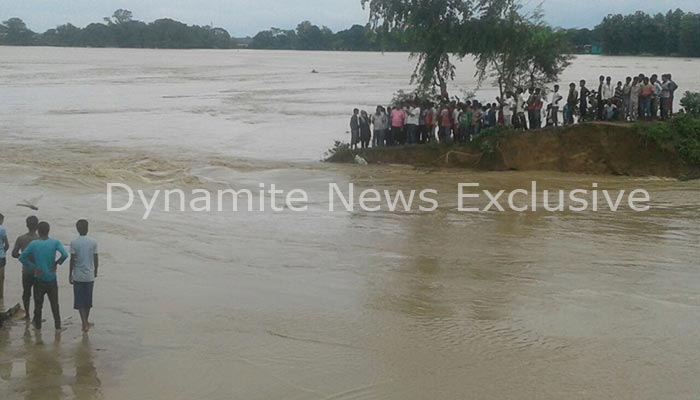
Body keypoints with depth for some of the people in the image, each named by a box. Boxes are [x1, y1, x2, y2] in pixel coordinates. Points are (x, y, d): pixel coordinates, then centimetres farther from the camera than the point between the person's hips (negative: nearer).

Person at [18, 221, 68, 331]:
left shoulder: (33, 244, -9)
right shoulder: (55, 243, -9)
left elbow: (22, 258, -12)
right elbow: (65, 255, -22)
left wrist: (33, 266, -6)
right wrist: (57, 263, -6)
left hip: (39, 278, 0)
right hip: (52, 278, 0)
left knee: (38, 303, 13)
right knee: (54, 303, 10)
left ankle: (37, 325, 22)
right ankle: (58, 326, 11)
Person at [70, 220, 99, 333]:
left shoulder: (74, 243, -10)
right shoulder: (93, 242, -5)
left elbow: (72, 260, -8)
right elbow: (96, 259, 1)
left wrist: (70, 274, 2)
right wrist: (95, 271, 16)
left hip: (78, 276, -2)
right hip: (89, 275, 2)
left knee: (79, 301, 4)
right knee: (88, 300, 16)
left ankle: (85, 323, -7)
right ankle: (86, 322, 28)